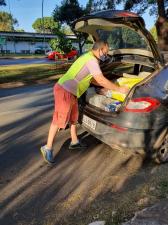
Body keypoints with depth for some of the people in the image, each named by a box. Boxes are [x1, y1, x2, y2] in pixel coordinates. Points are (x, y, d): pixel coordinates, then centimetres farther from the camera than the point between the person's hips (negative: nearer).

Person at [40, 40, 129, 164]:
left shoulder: (88, 57, 17)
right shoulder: (91, 60, -16)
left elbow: (93, 79, 21)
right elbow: (101, 80, -20)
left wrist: (108, 86, 16)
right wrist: (119, 89, -10)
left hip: (70, 92, 11)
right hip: (64, 91, -11)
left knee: (74, 117, 19)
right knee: (59, 120, -4)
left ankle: (74, 142, 35)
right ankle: (48, 148, 9)